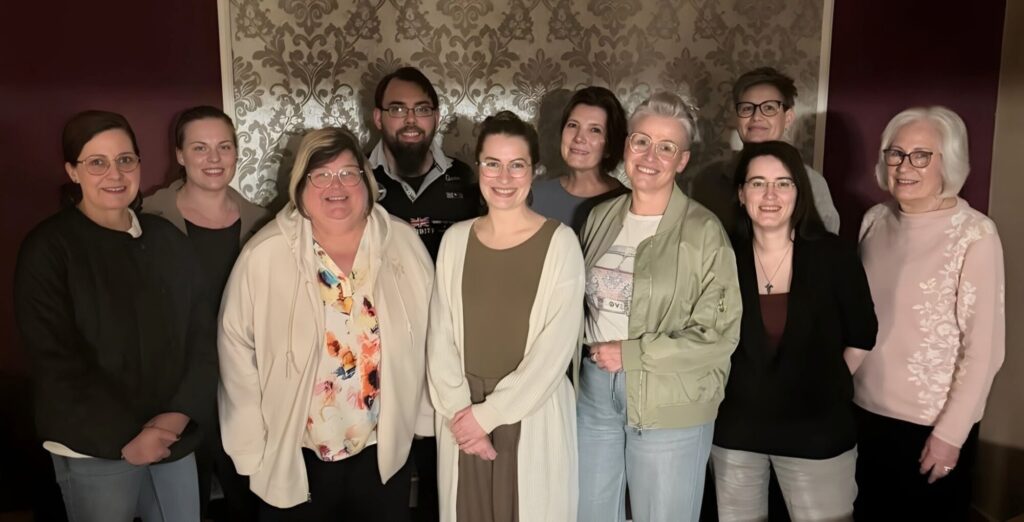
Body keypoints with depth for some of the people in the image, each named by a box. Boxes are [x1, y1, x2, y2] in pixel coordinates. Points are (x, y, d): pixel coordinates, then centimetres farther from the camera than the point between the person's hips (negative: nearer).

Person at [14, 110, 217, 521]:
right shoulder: (48, 248, -8)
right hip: (94, 451, -4)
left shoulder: (167, 238, 5)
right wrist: (124, 438, -16)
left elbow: (200, 332, 4)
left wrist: (181, 413, -9)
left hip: (175, 438, 4)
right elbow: (56, 361, -12)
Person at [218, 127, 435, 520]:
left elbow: (430, 336, 3)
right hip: (294, 456, -2)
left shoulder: (404, 244, -5)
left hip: (385, 452, 2)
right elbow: (237, 349, -6)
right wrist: (252, 447, -4)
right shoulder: (264, 255, -12)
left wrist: (424, 417, 6)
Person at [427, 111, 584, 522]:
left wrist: (490, 413, -12)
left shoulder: (559, 242, -8)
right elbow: (440, 335, 2)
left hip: (533, 414, -3)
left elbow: (557, 345, -13)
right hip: (463, 418, 3)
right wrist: (458, 409, -9)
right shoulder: (455, 239, 2)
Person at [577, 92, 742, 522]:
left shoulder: (703, 231, -11)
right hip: (594, 390, 5)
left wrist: (631, 354, -15)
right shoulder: (602, 217, 5)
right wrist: (579, 364, 3)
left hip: (669, 404, -5)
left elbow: (719, 334, -13)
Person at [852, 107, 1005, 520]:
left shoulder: (974, 234, -15)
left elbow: (984, 347, -14)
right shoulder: (875, 221, 0)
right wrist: (844, 389, 9)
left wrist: (951, 432, -13)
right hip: (866, 411, 5)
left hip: (932, 424, -5)